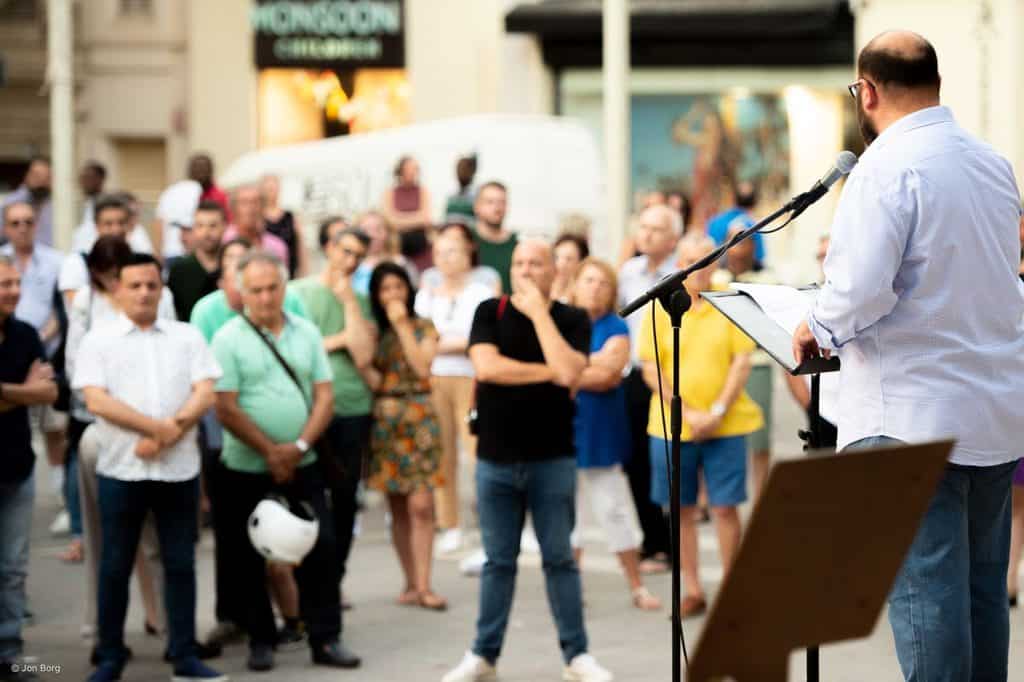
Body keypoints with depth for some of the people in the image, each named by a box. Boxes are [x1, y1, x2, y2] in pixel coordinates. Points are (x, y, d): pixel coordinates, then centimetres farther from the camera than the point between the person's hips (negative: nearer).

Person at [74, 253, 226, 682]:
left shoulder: (188, 338, 8)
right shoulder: (98, 341, 2)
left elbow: (205, 395, -1)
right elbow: (96, 401, -10)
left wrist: (166, 435, -14)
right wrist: (158, 426, -15)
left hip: (180, 469, 2)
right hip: (121, 469, -2)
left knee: (180, 563, 5)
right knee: (115, 566, 4)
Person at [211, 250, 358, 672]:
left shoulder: (306, 333, 5)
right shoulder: (228, 340, -6)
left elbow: (324, 396, 2)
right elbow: (226, 409, -12)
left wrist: (300, 445, -12)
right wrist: (270, 451, -14)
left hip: (301, 467, 3)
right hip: (246, 470, -3)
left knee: (320, 551, 0)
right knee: (248, 560, 4)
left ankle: (326, 640, 7)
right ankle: (260, 641, 16)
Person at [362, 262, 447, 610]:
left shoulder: (422, 327, 6)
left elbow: (422, 367, -10)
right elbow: (373, 381, 0)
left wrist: (402, 325, -8)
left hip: (418, 416, -2)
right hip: (384, 420, 2)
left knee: (420, 504, -10)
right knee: (398, 509, 5)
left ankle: (423, 585, -10)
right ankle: (412, 583, 12)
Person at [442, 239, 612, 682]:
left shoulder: (571, 320, -1)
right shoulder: (490, 312, 3)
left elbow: (568, 371, -18)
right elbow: (486, 366, -14)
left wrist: (538, 311, -15)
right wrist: (548, 372, -13)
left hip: (553, 459, -1)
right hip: (496, 459, 1)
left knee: (560, 559, 3)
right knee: (498, 561, 7)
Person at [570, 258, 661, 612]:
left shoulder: (616, 328, 0)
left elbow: (608, 375, -14)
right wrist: (594, 362, -10)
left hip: (601, 433, -1)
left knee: (614, 509, 1)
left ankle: (637, 586, 11)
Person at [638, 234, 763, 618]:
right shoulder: (661, 308, 1)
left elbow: (742, 362, -1)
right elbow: (651, 370, -2)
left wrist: (718, 411, -10)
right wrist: (687, 414, -10)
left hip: (725, 425, -1)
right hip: (671, 426, 1)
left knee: (725, 507, -2)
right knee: (683, 510, 7)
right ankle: (692, 591, 16)